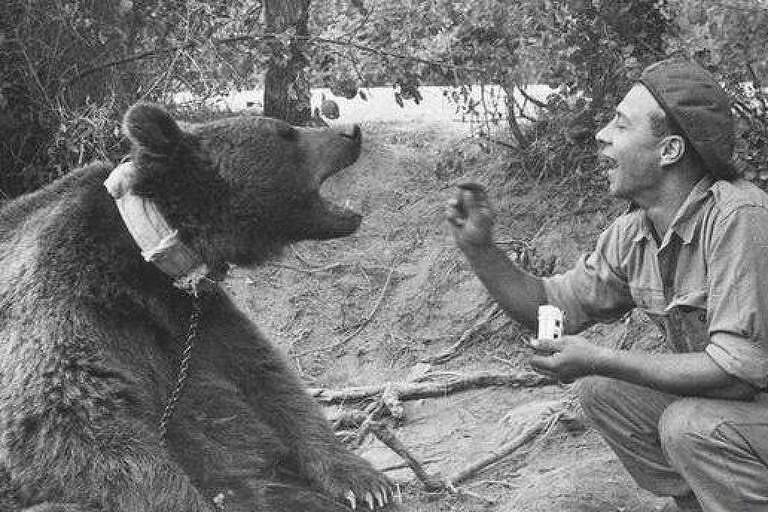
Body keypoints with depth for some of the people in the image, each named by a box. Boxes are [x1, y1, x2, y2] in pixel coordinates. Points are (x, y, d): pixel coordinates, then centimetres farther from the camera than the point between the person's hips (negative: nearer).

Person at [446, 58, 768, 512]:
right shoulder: (631, 234, -3)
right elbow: (553, 306, 7)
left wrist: (600, 360, -27)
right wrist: (480, 249, -8)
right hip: (713, 399, 8)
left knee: (690, 423, -30)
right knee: (601, 391, -1)